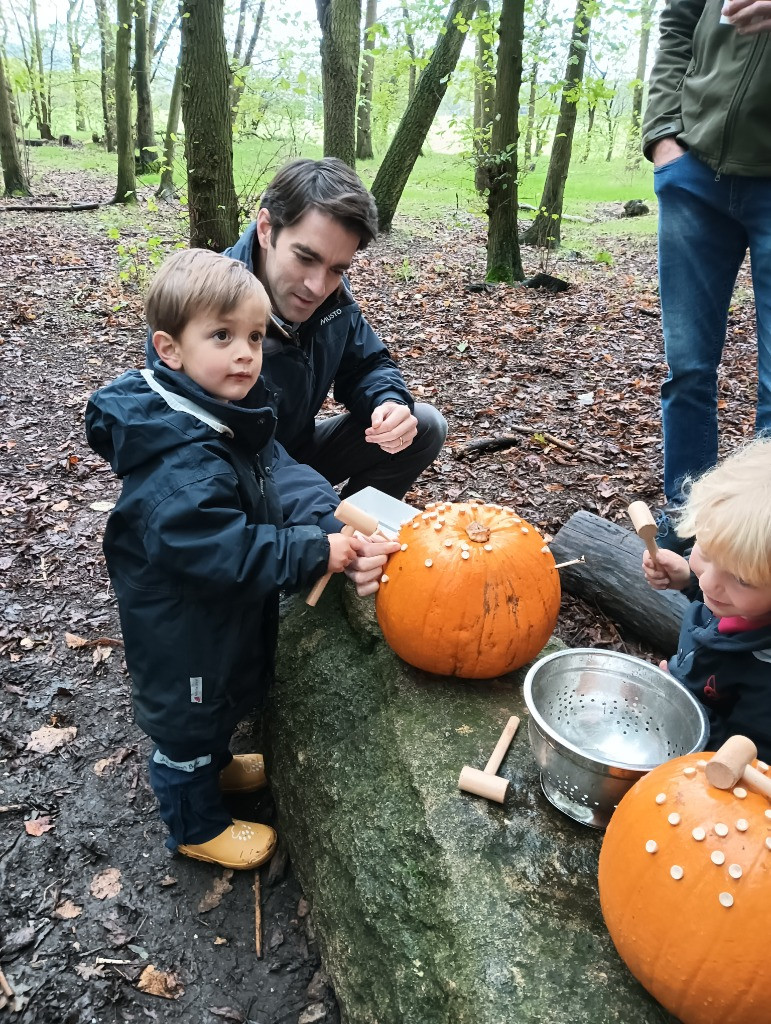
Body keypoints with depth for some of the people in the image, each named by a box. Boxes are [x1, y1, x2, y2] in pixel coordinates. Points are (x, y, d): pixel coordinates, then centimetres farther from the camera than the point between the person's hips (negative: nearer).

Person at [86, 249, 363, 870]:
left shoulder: (233, 416, -6)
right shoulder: (182, 463, -36)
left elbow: (279, 473, -5)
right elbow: (220, 553, -39)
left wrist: (328, 518, -22)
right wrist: (315, 553, -34)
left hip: (224, 613, 9)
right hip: (182, 629, -9)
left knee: (221, 700, 32)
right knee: (187, 720, 16)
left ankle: (215, 763, 60)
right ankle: (198, 826, 41)